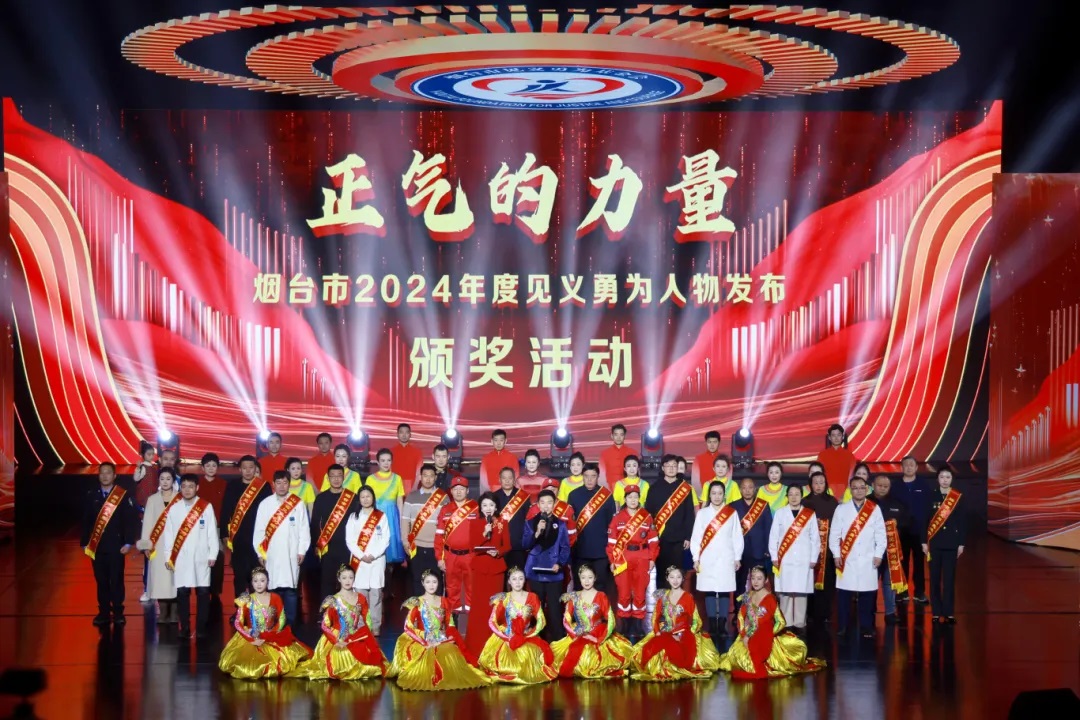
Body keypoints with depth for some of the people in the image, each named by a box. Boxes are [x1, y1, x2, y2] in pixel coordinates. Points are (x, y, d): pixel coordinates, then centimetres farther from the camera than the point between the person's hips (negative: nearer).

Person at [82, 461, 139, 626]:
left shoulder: (123, 496, -1)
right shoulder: (91, 496, 9)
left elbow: (131, 519, -5)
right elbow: (86, 520, 11)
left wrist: (128, 542, -11)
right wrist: (84, 543, 7)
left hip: (115, 546, -3)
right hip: (96, 546, 3)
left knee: (116, 581, -1)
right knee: (101, 581, 6)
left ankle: (118, 613, 6)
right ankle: (103, 613, 11)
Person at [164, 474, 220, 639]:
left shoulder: (206, 507, 2)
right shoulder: (174, 508, 6)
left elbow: (212, 532, 2)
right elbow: (169, 534, 8)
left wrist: (213, 555, -2)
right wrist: (168, 557, 4)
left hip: (201, 557, -1)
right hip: (180, 558, 1)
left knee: (203, 593, -1)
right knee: (182, 593, 1)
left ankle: (201, 629, 4)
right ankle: (184, 629, 6)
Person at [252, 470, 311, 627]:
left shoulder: (298, 504, 3)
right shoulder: (265, 504, 6)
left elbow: (304, 529, 3)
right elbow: (259, 530, 7)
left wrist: (302, 550, -2)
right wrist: (260, 552, 3)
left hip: (291, 554, -1)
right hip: (271, 555, 1)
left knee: (290, 589, -2)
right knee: (274, 589, 0)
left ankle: (290, 624, 2)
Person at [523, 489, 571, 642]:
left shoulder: (560, 524, 5)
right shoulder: (530, 523, 6)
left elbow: (565, 548, 3)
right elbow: (525, 545, -3)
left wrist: (560, 564, -13)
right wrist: (537, 533, -19)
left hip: (553, 573, -1)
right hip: (535, 572, 1)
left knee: (554, 609, -3)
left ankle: (556, 641, 2)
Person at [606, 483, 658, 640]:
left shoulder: (647, 517, 5)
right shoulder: (618, 518, 3)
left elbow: (653, 540, 6)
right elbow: (612, 541, 1)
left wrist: (652, 559, 1)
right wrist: (612, 560, -3)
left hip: (642, 560, 1)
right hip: (622, 560, -1)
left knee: (640, 594, 5)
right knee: (624, 594, 0)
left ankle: (638, 626, 11)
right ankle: (624, 626, 6)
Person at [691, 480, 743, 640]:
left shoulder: (732, 513, 5)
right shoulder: (702, 513, 6)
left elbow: (737, 537, 7)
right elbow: (696, 537, 6)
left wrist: (737, 558, 4)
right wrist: (696, 558, 1)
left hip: (726, 559, 0)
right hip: (707, 560, 0)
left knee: (724, 592, -1)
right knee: (709, 592, 0)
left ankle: (722, 626, 2)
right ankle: (712, 626, 3)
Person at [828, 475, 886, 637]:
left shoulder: (875, 509, 7)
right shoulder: (841, 509, 5)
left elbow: (881, 534, 6)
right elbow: (834, 534, 4)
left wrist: (878, 554, -1)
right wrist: (836, 555, -3)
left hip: (868, 560, 0)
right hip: (846, 559, 0)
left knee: (867, 594, 0)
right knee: (844, 594, -1)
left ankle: (866, 627, 7)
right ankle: (842, 627, 6)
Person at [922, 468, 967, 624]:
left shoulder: (958, 498, 3)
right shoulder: (931, 497, 4)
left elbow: (963, 522, 3)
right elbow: (925, 520, 4)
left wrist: (961, 543, -1)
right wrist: (924, 542, -2)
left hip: (951, 544, -1)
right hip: (934, 543, 1)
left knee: (949, 579, -1)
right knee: (935, 579, 1)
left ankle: (949, 613, 3)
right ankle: (936, 613, 6)